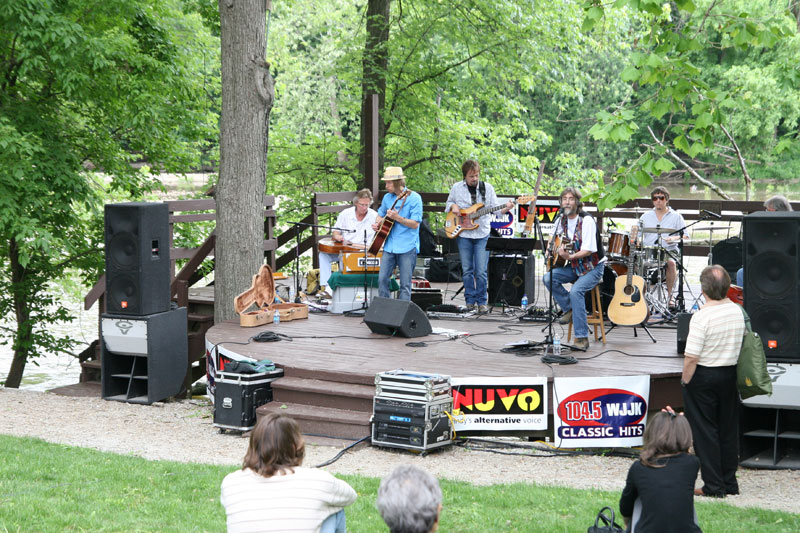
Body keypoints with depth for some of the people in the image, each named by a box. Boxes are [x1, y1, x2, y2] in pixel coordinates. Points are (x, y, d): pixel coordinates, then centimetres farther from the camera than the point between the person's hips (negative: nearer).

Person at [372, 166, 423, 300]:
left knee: (405, 283, -1)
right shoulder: (387, 197, 11)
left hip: (407, 248, -5)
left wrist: (397, 218, -24)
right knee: (382, 279, 2)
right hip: (389, 246, 5)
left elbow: (415, 224, -13)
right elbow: (381, 214, 29)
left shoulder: (414, 198, -7)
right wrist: (377, 223, 7)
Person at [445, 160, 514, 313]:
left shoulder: (487, 188, 2)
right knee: (467, 270, 6)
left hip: (482, 235, -1)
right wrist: (453, 206, -4)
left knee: (481, 271, -5)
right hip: (463, 234, 1)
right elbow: (448, 203, 18)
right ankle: (470, 301, 15)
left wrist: (506, 209, -19)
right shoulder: (456, 188, 4)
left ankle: (481, 302, 5)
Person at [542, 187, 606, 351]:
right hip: (573, 266, 7)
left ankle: (582, 338, -26)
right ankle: (570, 310, 0)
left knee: (576, 291, -30)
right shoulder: (560, 220, 4)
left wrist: (569, 257, -38)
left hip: (592, 267, -7)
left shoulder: (586, 221, -19)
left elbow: (588, 250, -25)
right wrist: (551, 250, 3)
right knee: (548, 278, -16)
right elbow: (553, 239, 24)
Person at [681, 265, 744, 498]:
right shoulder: (737, 312, -1)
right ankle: (730, 483, 21)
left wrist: (685, 380, -8)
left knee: (705, 432, 3)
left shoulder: (702, 316, -21)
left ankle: (713, 486, 5)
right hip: (730, 374, 6)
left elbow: (691, 357, -22)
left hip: (704, 376, -6)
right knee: (728, 430, 15)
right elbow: (740, 344, 11)